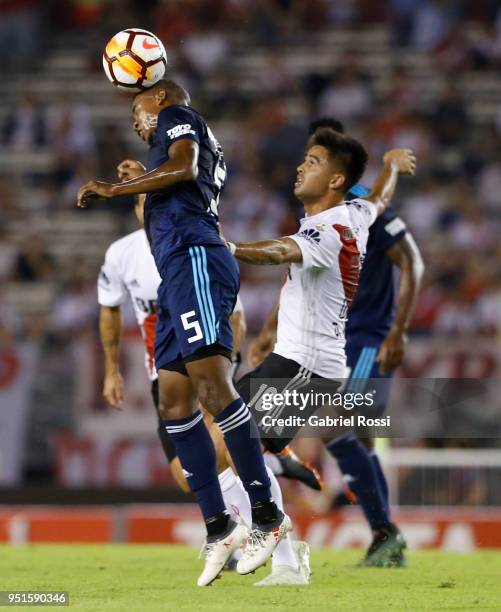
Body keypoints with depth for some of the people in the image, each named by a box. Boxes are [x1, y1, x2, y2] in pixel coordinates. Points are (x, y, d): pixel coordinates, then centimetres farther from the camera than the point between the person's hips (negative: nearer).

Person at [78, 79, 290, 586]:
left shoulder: (176, 117, 8)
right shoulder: (198, 143, 33)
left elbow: (183, 167, -13)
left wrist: (112, 190, -7)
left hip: (194, 260, -10)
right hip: (177, 272, 10)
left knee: (211, 383, -19)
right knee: (174, 402, 2)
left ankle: (267, 515, -21)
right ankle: (218, 527, -1)